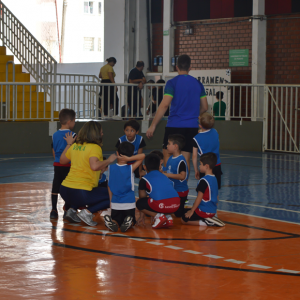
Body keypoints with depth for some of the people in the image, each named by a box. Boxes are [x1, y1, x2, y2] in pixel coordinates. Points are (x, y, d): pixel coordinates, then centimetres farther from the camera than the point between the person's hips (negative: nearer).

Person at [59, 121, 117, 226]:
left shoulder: (75, 146, 12)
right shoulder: (95, 147, -9)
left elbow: (62, 160, 27)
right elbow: (94, 166, -27)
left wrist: (69, 144, 36)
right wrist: (109, 160, -11)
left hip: (64, 190, 8)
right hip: (81, 193, -8)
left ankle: (71, 209, 12)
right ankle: (87, 212, -9)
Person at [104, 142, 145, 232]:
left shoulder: (111, 167, -1)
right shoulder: (130, 168, -7)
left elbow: (109, 187, 6)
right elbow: (142, 156, -8)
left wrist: (110, 201, 15)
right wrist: (129, 159, -15)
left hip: (115, 204, 1)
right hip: (129, 203, -1)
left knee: (116, 221, 15)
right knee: (132, 221, 17)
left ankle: (112, 222, -22)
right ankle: (128, 222, -20)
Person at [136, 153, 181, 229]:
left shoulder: (144, 179, 20)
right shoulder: (164, 176, 34)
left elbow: (142, 198, 28)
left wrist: (142, 216, 39)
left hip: (161, 204, -5)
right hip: (176, 205, 6)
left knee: (139, 203, 17)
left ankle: (158, 216, -1)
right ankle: (168, 217, 12)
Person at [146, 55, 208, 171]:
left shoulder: (172, 83, -5)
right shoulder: (198, 84, 9)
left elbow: (164, 105, -14)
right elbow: (204, 107, 13)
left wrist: (153, 125, -12)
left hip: (174, 125, -4)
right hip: (192, 126, 4)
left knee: (167, 154, 7)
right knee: (186, 158, 6)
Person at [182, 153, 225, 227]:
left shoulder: (203, 181, -19)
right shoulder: (214, 179, 9)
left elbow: (199, 198, -19)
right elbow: (216, 197, 16)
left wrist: (192, 211, -11)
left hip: (204, 212, -9)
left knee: (184, 220, 0)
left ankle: (205, 223, -13)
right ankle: (210, 219, 5)